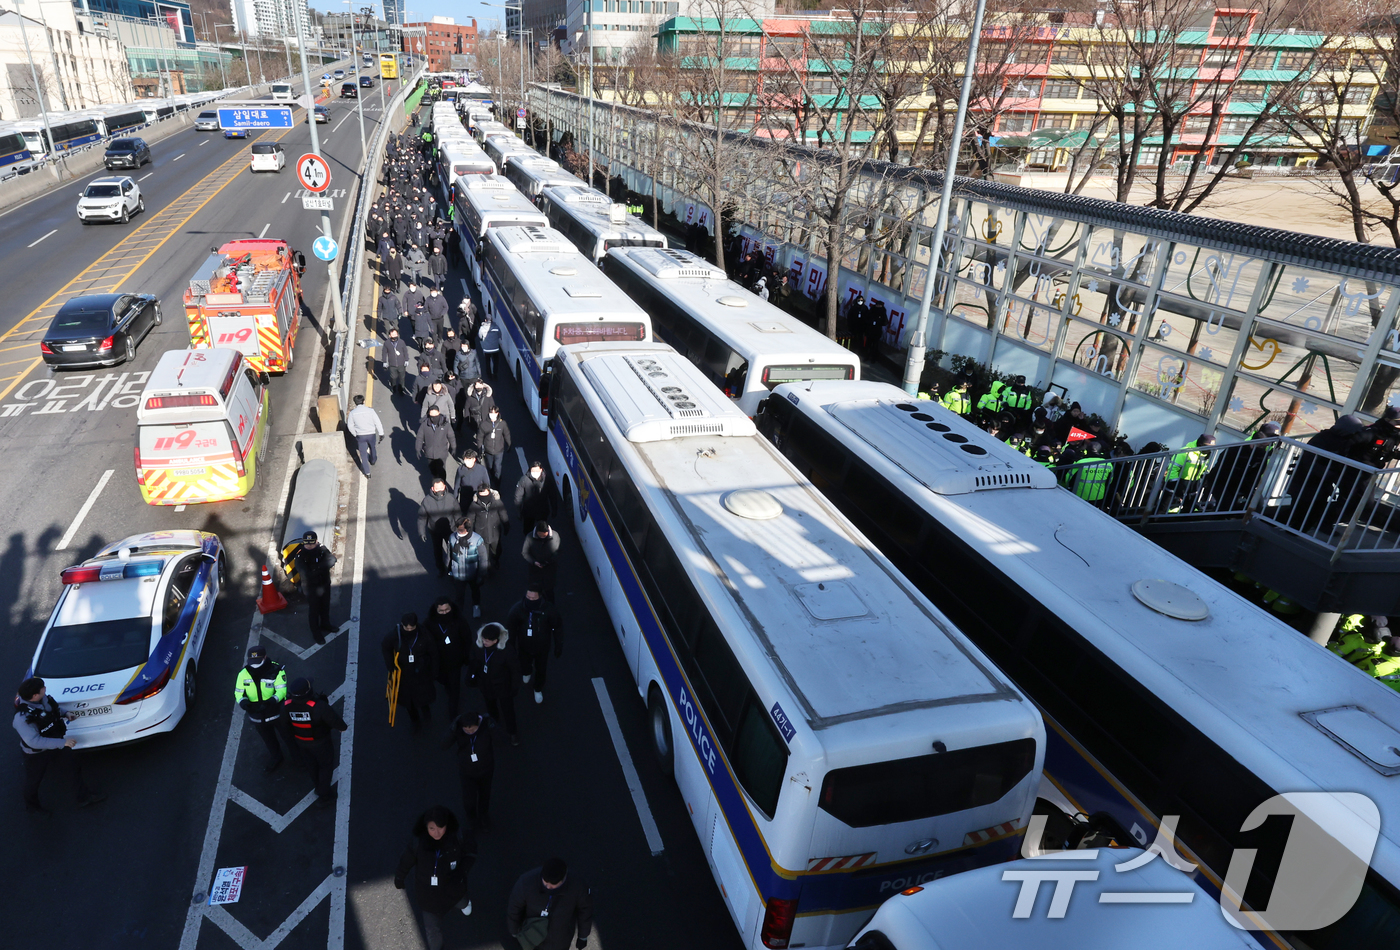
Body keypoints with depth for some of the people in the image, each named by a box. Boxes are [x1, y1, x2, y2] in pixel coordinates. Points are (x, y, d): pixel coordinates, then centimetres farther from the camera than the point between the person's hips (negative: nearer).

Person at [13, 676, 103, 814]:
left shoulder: (43, 699, -16)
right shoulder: (22, 718, -38)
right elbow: (34, 741, -37)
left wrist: (65, 714, -8)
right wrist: (62, 743, -35)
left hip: (56, 743, 7)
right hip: (37, 753, -7)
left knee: (76, 767, 18)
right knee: (33, 781, 20)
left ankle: (84, 797, 37)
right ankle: (31, 806, 51)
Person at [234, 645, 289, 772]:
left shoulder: (276, 671, -23)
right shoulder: (244, 673, -11)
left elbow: (281, 690, -28)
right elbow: (238, 692, -5)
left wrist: (271, 701, -47)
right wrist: (243, 701, -27)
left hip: (277, 713, -4)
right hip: (257, 716, 4)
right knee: (269, 741, 28)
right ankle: (275, 759, 54)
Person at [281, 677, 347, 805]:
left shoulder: (286, 706, -26)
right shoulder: (319, 706, -41)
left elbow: (285, 722, -5)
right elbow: (334, 718, -29)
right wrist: (342, 727, -6)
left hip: (300, 741, 5)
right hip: (320, 742, -5)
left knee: (311, 764, 30)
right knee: (326, 765, 21)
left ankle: (319, 786, 54)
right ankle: (324, 796, 33)